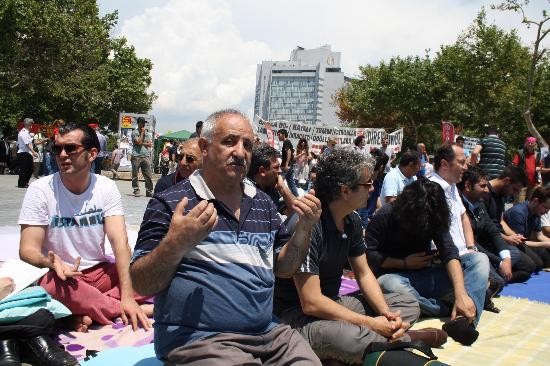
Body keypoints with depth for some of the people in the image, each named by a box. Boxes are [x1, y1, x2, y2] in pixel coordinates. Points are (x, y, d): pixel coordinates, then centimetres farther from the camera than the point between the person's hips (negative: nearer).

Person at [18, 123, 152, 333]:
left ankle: (87, 313, -23)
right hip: (59, 276, -2)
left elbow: (119, 240, -15)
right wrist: (51, 263, -36)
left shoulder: (106, 187, -4)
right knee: (52, 285, -37)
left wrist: (127, 295, -27)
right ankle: (139, 310, -21)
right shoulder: (40, 190, -8)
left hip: (100, 272, 2)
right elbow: (28, 249, -11)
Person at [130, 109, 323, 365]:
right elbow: (142, 285, -7)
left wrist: (304, 228, -2)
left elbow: (283, 267, 15)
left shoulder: (263, 204, 13)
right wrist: (175, 244, -26)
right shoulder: (170, 204, -4)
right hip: (198, 340, -5)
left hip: (269, 333, 5)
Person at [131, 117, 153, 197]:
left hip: (146, 156, 3)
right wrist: (142, 133, -3)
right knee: (135, 175, 1)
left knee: (148, 175, 0)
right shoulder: (134, 132, 3)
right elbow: (139, 142, -11)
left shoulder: (148, 133, 16)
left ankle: (149, 191, 4)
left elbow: (150, 144, 6)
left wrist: (142, 143, -6)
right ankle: (136, 191, 8)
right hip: (136, 156, -3)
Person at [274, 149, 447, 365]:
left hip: (333, 304, 9)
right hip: (296, 315, -8)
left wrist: (386, 314, -9)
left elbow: (364, 274, 9)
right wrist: (371, 323, -21)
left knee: (409, 304, 7)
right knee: (348, 339, -38)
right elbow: (311, 304, -26)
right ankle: (405, 339, -9)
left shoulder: (352, 221, 1)